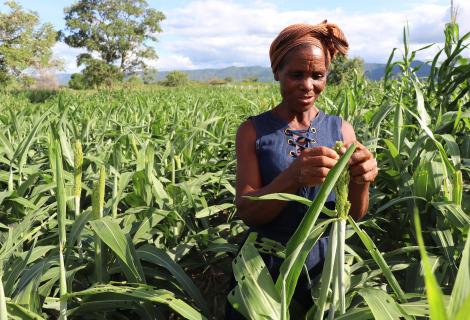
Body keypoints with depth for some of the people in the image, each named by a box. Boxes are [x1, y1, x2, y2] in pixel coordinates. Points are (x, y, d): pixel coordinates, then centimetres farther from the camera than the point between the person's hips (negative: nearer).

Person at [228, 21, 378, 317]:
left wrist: (360, 180, -29)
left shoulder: (341, 129, -3)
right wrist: (293, 177, -34)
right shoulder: (253, 131, -9)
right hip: (265, 268, -1)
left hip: (324, 267, 2)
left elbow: (354, 215, -6)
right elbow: (246, 212, -16)